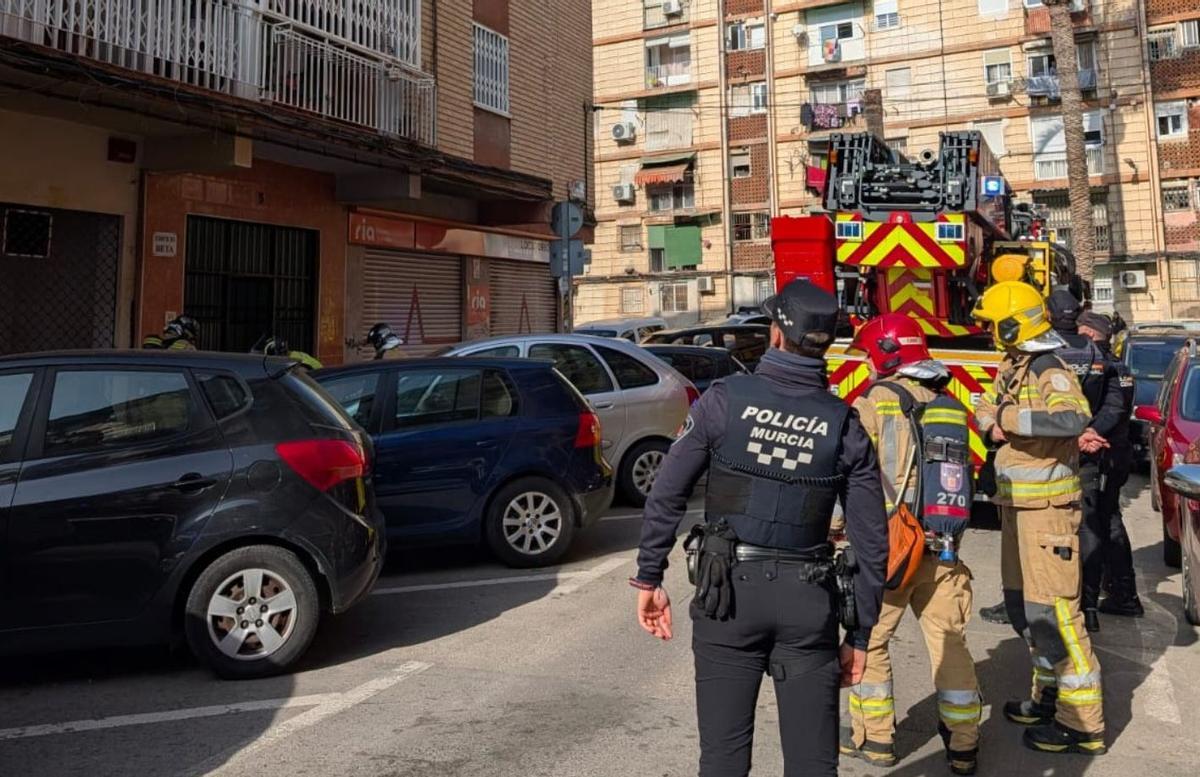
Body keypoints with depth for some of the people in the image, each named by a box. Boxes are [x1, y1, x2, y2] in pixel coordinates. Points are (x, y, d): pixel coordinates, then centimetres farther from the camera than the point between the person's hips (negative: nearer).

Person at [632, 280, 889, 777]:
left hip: (728, 591, -1)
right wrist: (860, 635, 11)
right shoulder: (845, 426, -1)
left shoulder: (724, 399, -6)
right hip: (806, 601, 2)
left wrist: (649, 578, 5)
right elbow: (872, 541, 1)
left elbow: (665, 496, -6)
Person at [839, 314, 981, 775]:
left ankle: (874, 738, 20)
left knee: (868, 640, 10)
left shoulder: (876, 402, -10)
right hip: (943, 550, 6)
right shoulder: (950, 407, 10)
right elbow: (964, 473, 13)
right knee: (950, 642, 13)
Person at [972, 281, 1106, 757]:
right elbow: (985, 413, 1)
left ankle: (1082, 724, 3)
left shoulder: (1052, 373, -17)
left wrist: (1010, 419, -27)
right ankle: (1049, 695, 33)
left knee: (1052, 610, -7)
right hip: (1016, 504, 10)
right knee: (1021, 605, 18)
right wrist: (994, 421, -19)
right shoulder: (1010, 370, 11)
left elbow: (1073, 419, -35)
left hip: (1047, 507, -10)